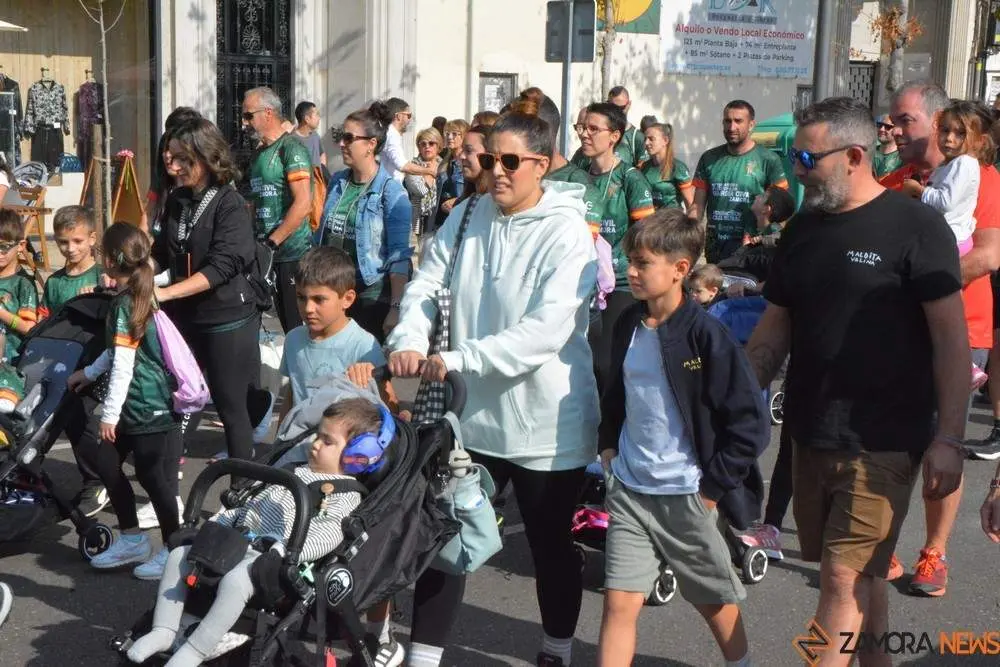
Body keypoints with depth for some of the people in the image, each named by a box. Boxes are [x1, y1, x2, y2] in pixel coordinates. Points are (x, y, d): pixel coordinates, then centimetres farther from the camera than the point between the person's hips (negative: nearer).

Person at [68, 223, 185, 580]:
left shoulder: (124, 304, -18)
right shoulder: (138, 296, 9)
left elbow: (124, 366, -19)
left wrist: (110, 413, -14)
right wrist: (89, 372, 32)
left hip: (151, 412, -10)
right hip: (145, 408, 10)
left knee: (154, 478, 0)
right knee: (103, 460, 16)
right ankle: (132, 539, 27)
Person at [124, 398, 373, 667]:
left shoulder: (345, 493, -4)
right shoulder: (298, 471, 24)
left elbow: (326, 535, -19)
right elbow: (254, 501, 30)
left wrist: (285, 552, -33)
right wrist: (215, 522, 21)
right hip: (238, 538, 9)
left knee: (234, 581, -36)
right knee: (179, 556, 3)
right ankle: (163, 631, 2)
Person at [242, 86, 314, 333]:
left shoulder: (291, 149, -10)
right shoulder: (259, 154, 15)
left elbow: (303, 204, -19)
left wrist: (271, 243, -17)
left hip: (292, 254, -8)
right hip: (267, 254, 8)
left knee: (297, 326, -2)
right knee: (286, 325, 12)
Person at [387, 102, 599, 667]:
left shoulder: (567, 231, -14)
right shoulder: (468, 216, 3)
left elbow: (547, 329, -25)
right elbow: (425, 287, 3)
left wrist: (459, 360, -30)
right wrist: (409, 340, -18)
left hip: (546, 424, -4)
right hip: (473, 414, 4)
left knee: (551, 545, 15)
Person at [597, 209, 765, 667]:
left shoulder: (706, 335, -16)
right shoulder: (628, 325, 2)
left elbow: (749, 422, -14)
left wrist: (715, 485, -12)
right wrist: (608, 445, 12)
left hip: (688, 495, -4)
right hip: (628, 490, 4)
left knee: (715, 602, 16)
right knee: (620, 602, -1)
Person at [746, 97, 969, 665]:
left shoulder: (916, 227, -9)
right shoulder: (803, 229, 9)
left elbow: (952, 338, -10)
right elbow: (775, 330, 15)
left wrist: (949, 439, -14)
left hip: (883, 444, -6)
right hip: (811, 437, 6)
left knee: (845, 580, -7)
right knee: (863, 577, 16)